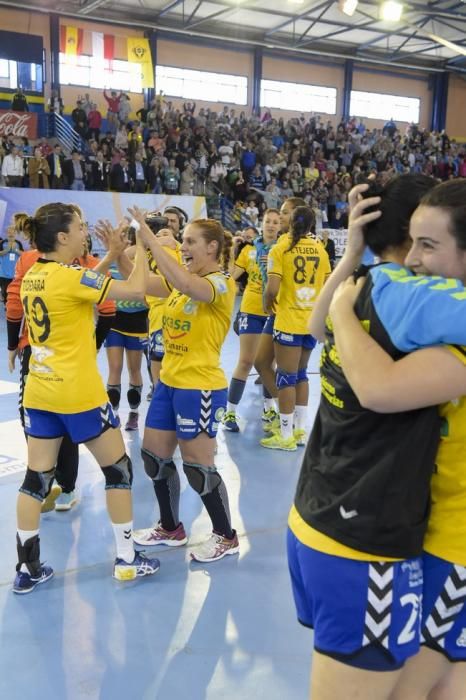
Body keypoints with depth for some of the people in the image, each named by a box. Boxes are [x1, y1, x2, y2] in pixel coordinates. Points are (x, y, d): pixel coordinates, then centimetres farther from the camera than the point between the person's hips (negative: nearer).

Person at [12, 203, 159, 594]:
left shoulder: (32, 277, 6)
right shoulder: (69, 276, -18)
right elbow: (135, 290, -21)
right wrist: (141, 246, -8)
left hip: (40, 392, 7)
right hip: (78, 393, -7)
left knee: (36, 479, 11)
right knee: (118, 469, 9)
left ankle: (28, 570, 18)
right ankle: (126, 559, 18)